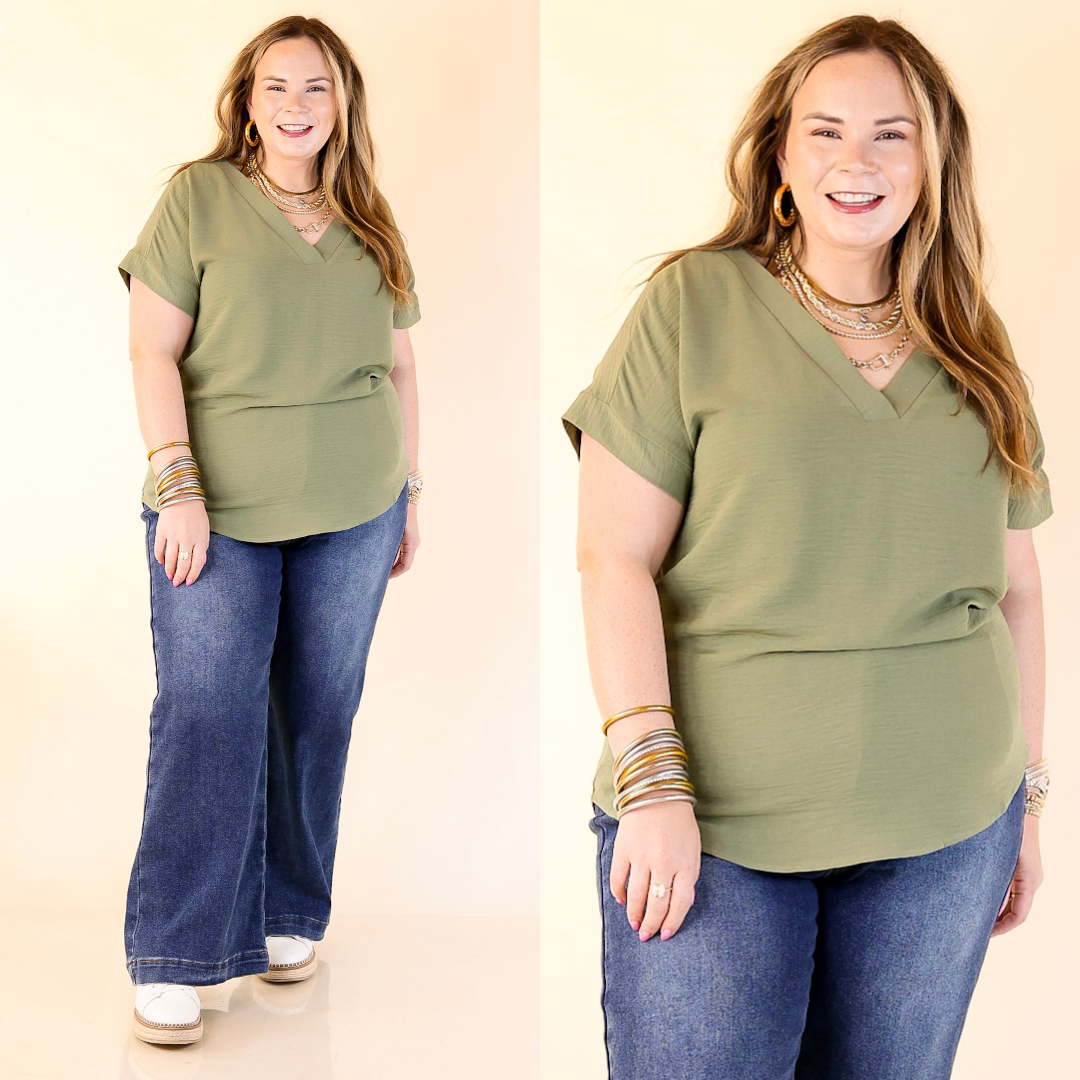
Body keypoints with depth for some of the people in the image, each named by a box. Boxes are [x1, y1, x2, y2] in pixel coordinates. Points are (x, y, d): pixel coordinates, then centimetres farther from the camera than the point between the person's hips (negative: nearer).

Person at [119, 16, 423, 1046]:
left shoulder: (369, 222, 11)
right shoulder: (199, 196, 0)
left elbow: (400, 366, 17)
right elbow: (154, 352, -5)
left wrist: (410, 493, 15)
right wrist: (179, 487, -13)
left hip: (353, 513, 4)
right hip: (221, 506, -4)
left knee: (318, 715, 9)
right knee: (205, 719, -7)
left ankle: (288, 919, 25)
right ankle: (170, 963, 0)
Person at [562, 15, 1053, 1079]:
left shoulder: (974, 351, 10)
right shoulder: (694, 305, -3)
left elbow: (1015, 586, 15)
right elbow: (613, 558, -7)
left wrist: (1028, 792, 15)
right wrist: (650, 779, -14)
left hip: (946, 831, 4)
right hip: (712, 822, -3)